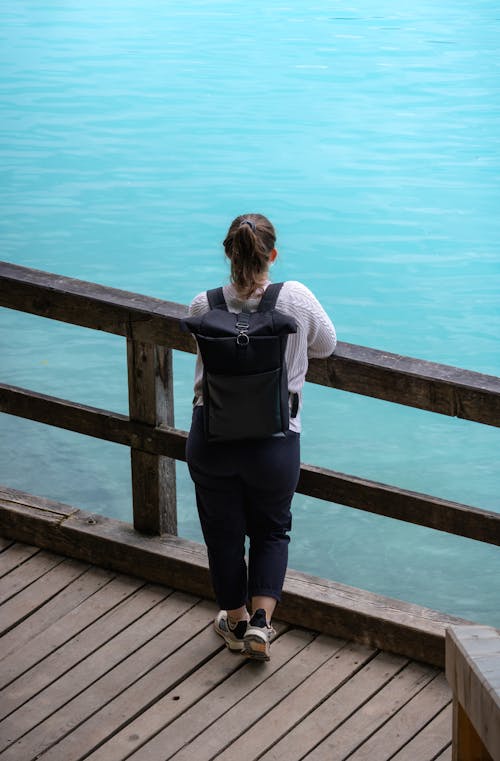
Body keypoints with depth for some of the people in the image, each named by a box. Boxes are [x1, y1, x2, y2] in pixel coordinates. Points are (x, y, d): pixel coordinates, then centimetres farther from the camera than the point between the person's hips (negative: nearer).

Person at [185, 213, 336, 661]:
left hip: (211, 438, 1)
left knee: (223, 534, 19)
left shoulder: (204, 306, -12)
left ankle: (236, 622, 35)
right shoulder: (296, 299, -14)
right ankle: (260, 621, 9)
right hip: (274, 443, 0)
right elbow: (326, 346, 4)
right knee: (271, 530, 22)